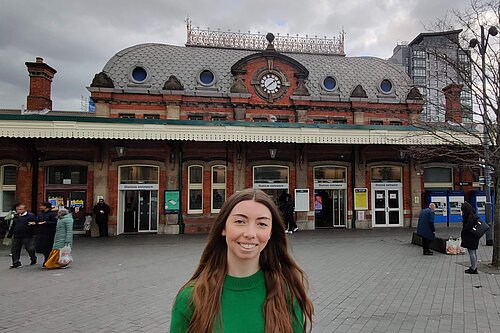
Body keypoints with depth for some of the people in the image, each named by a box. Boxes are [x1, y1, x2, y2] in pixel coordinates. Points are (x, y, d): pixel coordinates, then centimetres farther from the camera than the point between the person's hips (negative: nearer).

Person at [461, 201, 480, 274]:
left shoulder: (470, 216, -21)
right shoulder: (473, 215, 10)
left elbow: (468, 226, -26)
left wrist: (462, 233, -11)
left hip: (470, 237, -11)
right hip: (473, 237, 11)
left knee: (471, 252, -4)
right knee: (473, 252, 17)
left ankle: (473, 269, 1)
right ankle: (474, 267, 26)